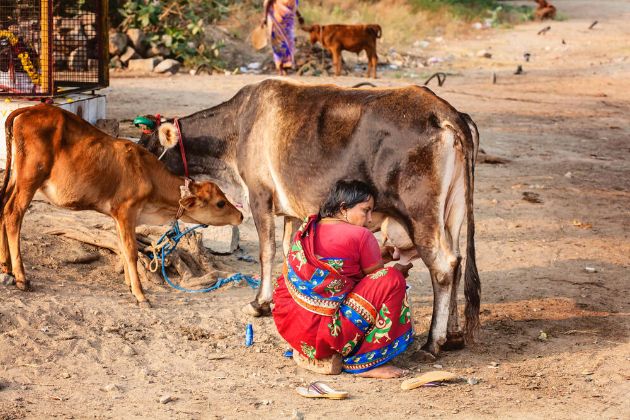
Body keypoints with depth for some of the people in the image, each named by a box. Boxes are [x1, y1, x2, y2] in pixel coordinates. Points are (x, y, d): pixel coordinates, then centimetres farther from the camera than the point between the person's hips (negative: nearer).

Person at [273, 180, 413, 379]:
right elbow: (378, 275, 6)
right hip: (326, 335, -9)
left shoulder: (305, 231, 13)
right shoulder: (359, 236, -8)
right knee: (392, 279, -5)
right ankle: (364, 363, -3)